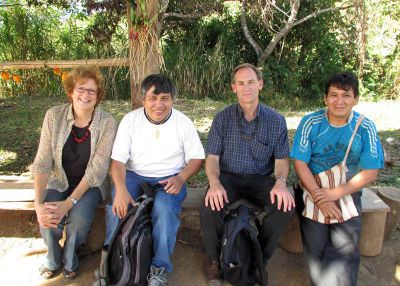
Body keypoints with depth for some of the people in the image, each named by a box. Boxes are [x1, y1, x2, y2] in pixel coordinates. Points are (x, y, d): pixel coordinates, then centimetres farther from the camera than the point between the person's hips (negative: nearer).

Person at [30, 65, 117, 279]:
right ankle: (53, 259, 13)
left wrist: (69, 203, -27)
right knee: (48, 219, -24)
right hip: (59, 181, 2)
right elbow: (43, 162, -12)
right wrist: (38, 203, -24)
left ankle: (69, 260, 8)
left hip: (90, 184, -1)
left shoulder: (107, 123, -16)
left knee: (79, 217, -28)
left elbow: (98, 169, -19)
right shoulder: (54, 115, -10)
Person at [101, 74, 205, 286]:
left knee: (164, 207, -32)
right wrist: (121, 189, -24)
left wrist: (180, 178, -18)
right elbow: (118, 160, -6)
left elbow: (197, 158, 2)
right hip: (134, 176, 1)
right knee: (117, 206, -27)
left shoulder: (183, 123, -2)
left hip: (169, 179, -1)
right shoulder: (130, 120, -2)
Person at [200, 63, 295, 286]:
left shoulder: (276, 120, 0)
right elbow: (212, 158, -3)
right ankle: (215, 259, 1)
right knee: (210, 207, -30)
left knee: (286, 206, -26)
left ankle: (261, 259, 1)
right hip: (228, 177, -1)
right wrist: (214, 183, -24)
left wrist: (281, 182, -21)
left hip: (261, 179, 1)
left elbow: (282, 159, 1)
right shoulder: (223, 118, -1)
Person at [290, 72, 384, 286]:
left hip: (348, 192, 1)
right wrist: (318, 197, -17)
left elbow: (370, 172, -5)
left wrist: (336, 193, -17)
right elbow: (300, 163, -7)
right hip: (312, 189, -1)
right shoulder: (311, 123, -6)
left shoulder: (366, 128, -3)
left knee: (346, 247, -17)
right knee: (316, 246, -15)